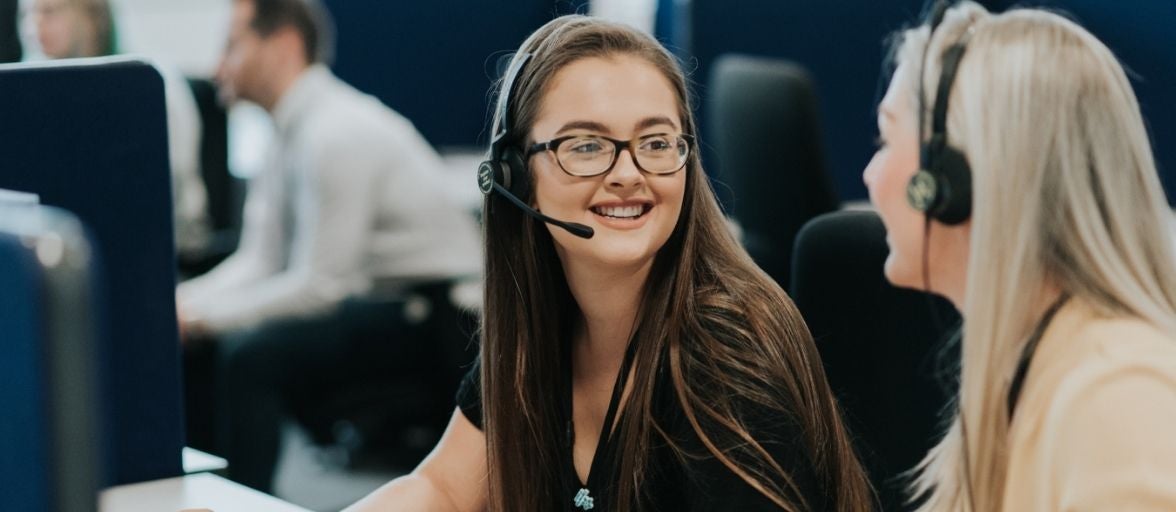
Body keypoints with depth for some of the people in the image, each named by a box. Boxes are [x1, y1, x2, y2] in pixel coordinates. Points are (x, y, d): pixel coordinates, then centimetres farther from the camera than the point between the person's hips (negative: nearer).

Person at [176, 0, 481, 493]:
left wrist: (199, 315, -17)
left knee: (250, 353, -26)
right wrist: (180, 303, -6)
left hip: (426, 316, -10)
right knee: (197, 346, 4)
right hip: (372, 299, 10)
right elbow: (258, 261, 9)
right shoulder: (293, 130, 8)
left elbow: (317, 286, -22)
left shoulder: (339, 134, -20)